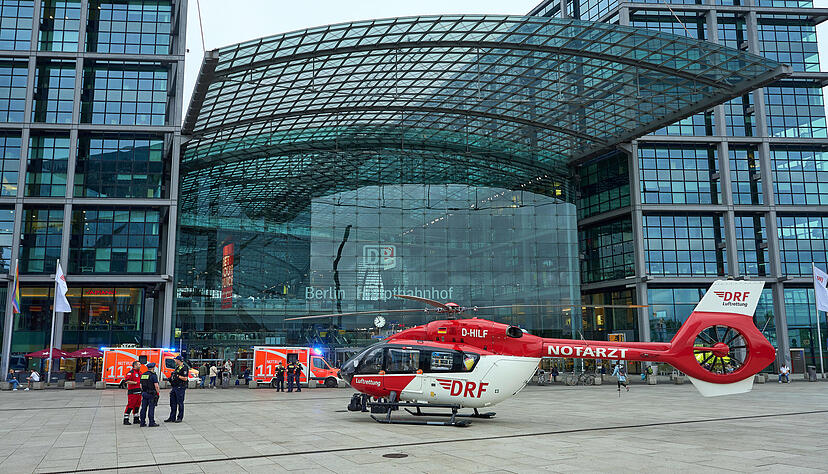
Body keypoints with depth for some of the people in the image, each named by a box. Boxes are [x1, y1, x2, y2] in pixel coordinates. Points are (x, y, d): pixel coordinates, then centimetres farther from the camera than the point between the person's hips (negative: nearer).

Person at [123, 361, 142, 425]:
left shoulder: (140, 372, 18)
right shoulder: (131, 372, -10)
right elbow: (126, 381, -20)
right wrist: (136, 382, -17)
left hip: (138, 392, 8)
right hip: (132, 392, -8)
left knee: (137, 406, 12)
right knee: (130, 406, -7)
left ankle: (136, 419, 19)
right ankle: (126, 420, -1)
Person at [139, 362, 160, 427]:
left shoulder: (143, 375, 10)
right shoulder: (153, 375, -12)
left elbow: (141, 385, 14)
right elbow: (156, 386, -16)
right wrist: (158, 392, -4)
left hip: (144, 393, 7)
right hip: (151, 394, -7)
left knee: (143, 408, 9)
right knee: (151, 408, -3)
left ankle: (142, 423, 11)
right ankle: (151, 422, -1)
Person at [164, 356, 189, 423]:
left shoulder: (184, 368, -13)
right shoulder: (177, 367, 15)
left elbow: (185, 379, -19)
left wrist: (177, 376, -17)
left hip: (180, 388, -9)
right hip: (174, 387, 9)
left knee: (180, 403, -2)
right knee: (173, 403, 11)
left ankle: (180, 418, 6)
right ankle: (172, 418, 17)